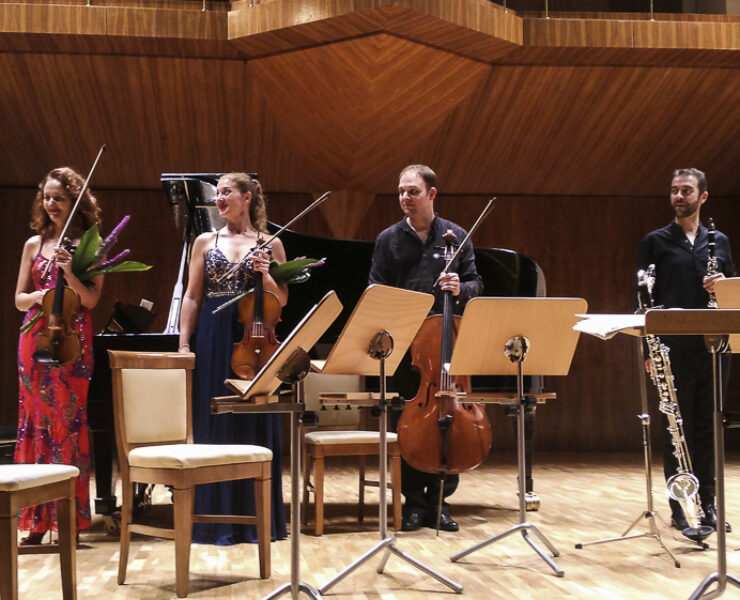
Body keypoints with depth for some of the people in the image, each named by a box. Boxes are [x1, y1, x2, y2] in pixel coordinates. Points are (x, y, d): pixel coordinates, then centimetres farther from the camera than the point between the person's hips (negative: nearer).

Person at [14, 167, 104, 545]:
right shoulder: (34, 244, 12)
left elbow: (91, 300, -4)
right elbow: (19, 299, 12)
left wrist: (69, 272, -18)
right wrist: (37, 297, -9)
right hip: (35, 339, 3)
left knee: (69, 423, -4)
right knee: (36, 421, 2)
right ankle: (38, 521, 7)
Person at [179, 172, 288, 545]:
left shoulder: (269, 243, 6)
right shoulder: (205, 242, 9)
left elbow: (282, 300, 5)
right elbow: (192, 297, 6)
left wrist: (265, 276, -13)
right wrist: (183, 345, -2)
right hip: (213, 341, 1)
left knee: (255, 428, 3)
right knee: (213, 428, 2)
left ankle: (256, 517, 13)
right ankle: (216, 519, 11)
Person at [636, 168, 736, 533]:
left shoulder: (719, 241, 13)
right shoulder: (656, 242, 4)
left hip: (713, 347, 3)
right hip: (674, 348, -3)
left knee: (708, 427, 8)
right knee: (677, 428, 0)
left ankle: (707, 503, 16)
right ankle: (679, 507, 7)